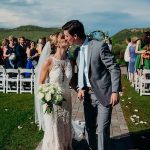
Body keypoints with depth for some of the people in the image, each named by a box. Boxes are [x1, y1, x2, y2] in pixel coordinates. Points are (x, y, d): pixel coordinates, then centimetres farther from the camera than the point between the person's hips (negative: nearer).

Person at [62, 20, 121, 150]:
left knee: (103, 128, -1)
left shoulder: (99, 46, -15)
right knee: (89, 127, 16)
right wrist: (80, 88, 0)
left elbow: (114, 69, -14)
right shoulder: (77, 51, 7)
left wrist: (115, 91, -18)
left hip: (103, 94, -6)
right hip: (88, 94, 7)